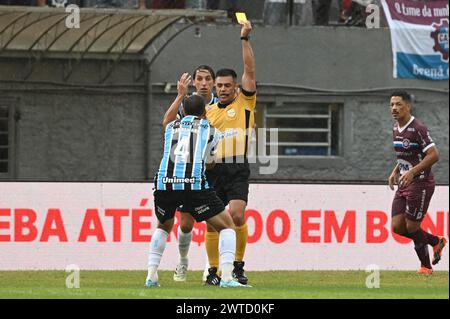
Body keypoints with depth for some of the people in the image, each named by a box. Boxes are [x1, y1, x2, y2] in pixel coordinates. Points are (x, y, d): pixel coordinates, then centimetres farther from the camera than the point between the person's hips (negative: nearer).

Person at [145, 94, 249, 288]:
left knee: (163, 227, 31)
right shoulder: (212, 131, 19)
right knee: (227, 226, 8)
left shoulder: (170, 127, 24)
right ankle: (226, 277, -11)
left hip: (164, 183, 3)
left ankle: (151, 276, 20)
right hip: (194, 184, -3)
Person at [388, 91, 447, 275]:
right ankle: (436, 242, 22)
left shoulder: (418, 129, -16)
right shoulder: (396, 129, 11)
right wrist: (395, 171, 12)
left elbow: (433, 155, -21)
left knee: (411, 227, -5)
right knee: (397, 227, 2)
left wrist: (412, 172, -25)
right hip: (404, 184, 9)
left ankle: (426, 266, 14)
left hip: (420, 183, -9)